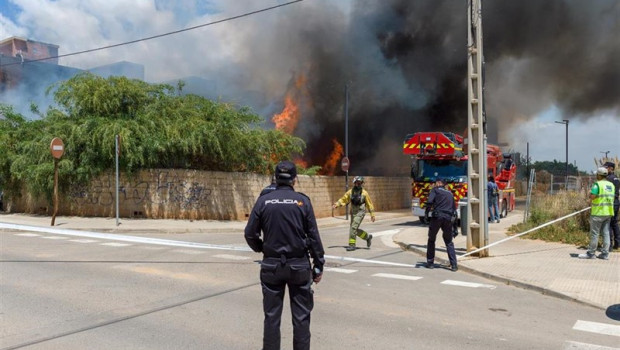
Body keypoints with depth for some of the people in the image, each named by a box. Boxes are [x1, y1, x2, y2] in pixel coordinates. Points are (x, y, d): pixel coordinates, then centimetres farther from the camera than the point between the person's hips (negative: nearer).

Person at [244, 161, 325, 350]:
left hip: (271, 265, 1)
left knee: (272, 316, 10)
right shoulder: (302, 200, -4)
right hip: (299, 265, -1)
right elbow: (314, 236, -4)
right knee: (301, 316, 8)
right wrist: (319, 266, 4)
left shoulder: (263, 201, -2)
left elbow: (250, 234, -2)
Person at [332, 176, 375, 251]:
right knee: (354, 229, 10)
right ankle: (367, 237, 32)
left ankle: (352, 245, -9)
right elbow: (343, 199, 5)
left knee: (353, 227, -16)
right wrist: (337, 204, -12)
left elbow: (369, 204, 2)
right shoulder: (350, 192, 5)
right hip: (353, 212, 5)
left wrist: (372, 214, 2)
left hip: (360, 212, -5)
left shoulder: (364, 193, -4)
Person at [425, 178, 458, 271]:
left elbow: (430, 201, -10)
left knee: (431, 240, 13)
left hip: (437, 216, -4)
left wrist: (427, 212, 1)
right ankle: (454, 265, 3)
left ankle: (430, 262, 16)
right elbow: (454, 208, 20)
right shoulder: (450, 193, 23)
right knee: (449, 242, 12)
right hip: (448, 218, 4)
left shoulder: (435, 190, 6)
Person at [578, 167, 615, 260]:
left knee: (594, 233, 0)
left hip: (598, 213, -7)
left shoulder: (597, 184, -14)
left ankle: (591, 253, 6)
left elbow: (592, 197, -21)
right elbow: (612, 198, 17)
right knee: (606, 233, 9)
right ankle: (605, 254, 11)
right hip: (608, 212, 7)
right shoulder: (611, 185, 10)